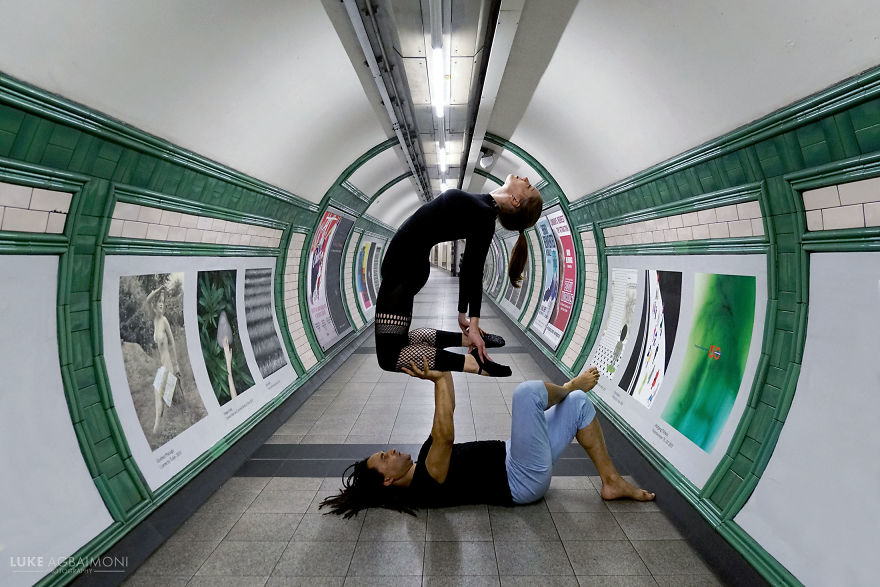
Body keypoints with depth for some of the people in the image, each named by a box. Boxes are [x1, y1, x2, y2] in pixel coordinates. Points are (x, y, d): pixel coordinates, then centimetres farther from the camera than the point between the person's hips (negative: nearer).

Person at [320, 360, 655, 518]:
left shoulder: (425, 464, 11)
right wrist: (440, 379, -30)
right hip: (524, 481, -9)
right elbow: (445, 436, -36)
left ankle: (612, 482, 14)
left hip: (513, 461, 9)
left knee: (579, 403, 6)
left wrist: (440, 373, -4)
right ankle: (568, 386, 10)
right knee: (527, 392, -27)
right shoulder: (424, 488, -18)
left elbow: (442, 429, 10)